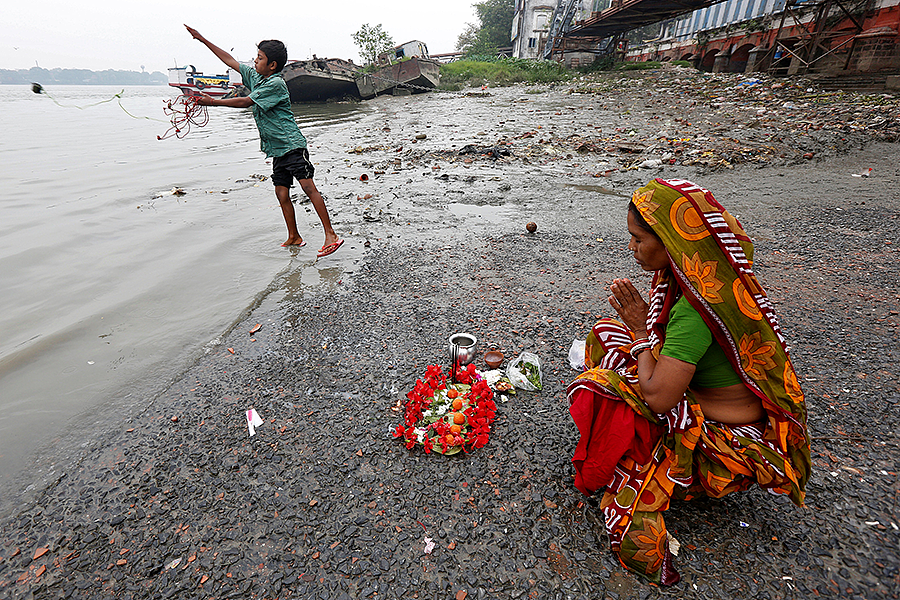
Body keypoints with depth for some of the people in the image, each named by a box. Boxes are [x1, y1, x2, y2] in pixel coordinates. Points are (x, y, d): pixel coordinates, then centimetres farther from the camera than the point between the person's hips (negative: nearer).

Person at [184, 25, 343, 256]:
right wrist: (202, 39, 29)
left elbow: (246, 102, -12)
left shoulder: (276, 83, -10)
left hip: (291, 145, -9)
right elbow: (230, 61, 26)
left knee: (308, 187, -16)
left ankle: (331, 235, -18)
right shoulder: (254, 76, 16)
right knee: (282, 194, 4)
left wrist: (213, 102, -8)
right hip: (276, 148, 9)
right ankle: (294, 237, 11)